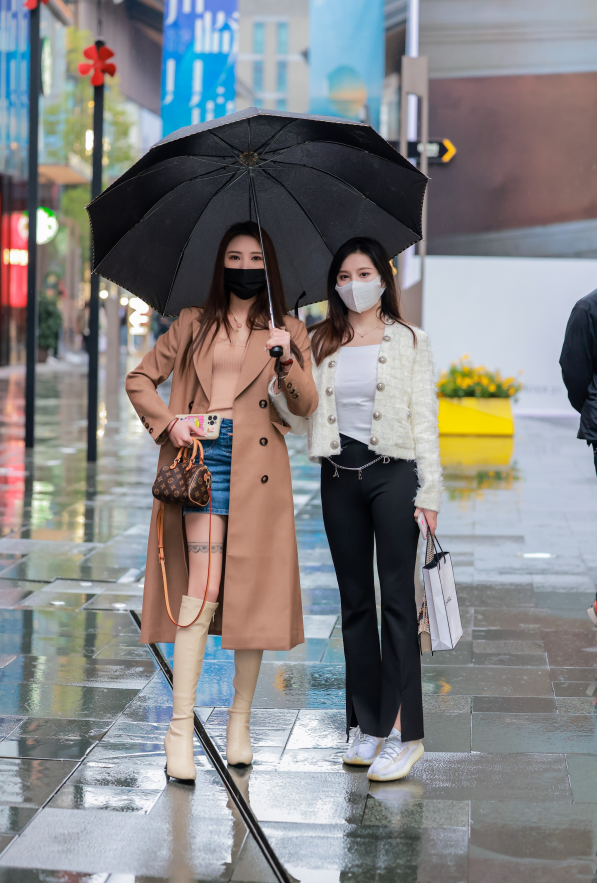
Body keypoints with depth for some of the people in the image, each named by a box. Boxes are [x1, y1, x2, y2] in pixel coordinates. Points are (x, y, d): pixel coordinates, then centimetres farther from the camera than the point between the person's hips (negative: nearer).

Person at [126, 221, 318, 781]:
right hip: (200, 459, -1)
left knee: (252, 593, 1)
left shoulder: (288, 332, 14)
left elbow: (305, 407, 3)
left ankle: (240, 723, 14)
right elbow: (140, 379, 17)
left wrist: (288, 361, -15)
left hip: (258, 468, 1)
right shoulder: (193, 325, 15)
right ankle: (181, 728, -15)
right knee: (202, 590, -14)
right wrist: (168, 421, -1)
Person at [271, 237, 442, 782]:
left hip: (393, 472, -4)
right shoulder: (322, 344, 12)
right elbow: (303, 417, 6)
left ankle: (403, 730, -5)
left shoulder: (409, 341, 3)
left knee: (397, 598, -7)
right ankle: (368, 724, 15)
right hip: (339, 475, 4)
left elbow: (424, 418, -1)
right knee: (355, 599, 8)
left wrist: (429, 491, -9)